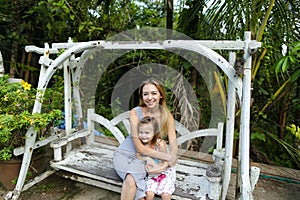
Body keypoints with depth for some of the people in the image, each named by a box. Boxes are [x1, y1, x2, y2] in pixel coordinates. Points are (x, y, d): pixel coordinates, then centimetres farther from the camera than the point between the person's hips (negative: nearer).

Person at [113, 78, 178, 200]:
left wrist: (163, 166, -27)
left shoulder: (167, 116, -5)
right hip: (124, 154, -1)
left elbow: (173, 145, -10)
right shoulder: (135, 113, -13)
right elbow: (139, 147, -17)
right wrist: (168, 157, -19)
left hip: (144, 159, 1)